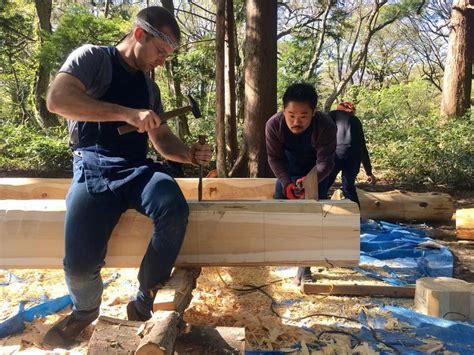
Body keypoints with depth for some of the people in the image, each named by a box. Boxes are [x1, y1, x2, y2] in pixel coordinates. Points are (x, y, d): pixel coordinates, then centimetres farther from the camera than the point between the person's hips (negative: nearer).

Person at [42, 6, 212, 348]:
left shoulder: (150, 87, 19)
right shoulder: (93, 57, 2)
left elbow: (163, 140, 19)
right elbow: (57, 99, -16)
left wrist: (190, 154, -2)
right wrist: (128, 113, -22)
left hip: (138, 169, 5)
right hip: (94, 167, -4)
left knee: (175, 211, -29)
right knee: (80, 264, -23)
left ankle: (144, 303, -8)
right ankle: (86, 310, 16)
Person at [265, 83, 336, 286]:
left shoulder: (326, 126, -37)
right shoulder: (274, 125, -30)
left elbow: (325, 162, -30)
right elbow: (275, 158, -18)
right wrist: (287, 183, -31)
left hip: (316, 172, -2)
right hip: (287, 172, 2)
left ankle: (304, 267, 4)